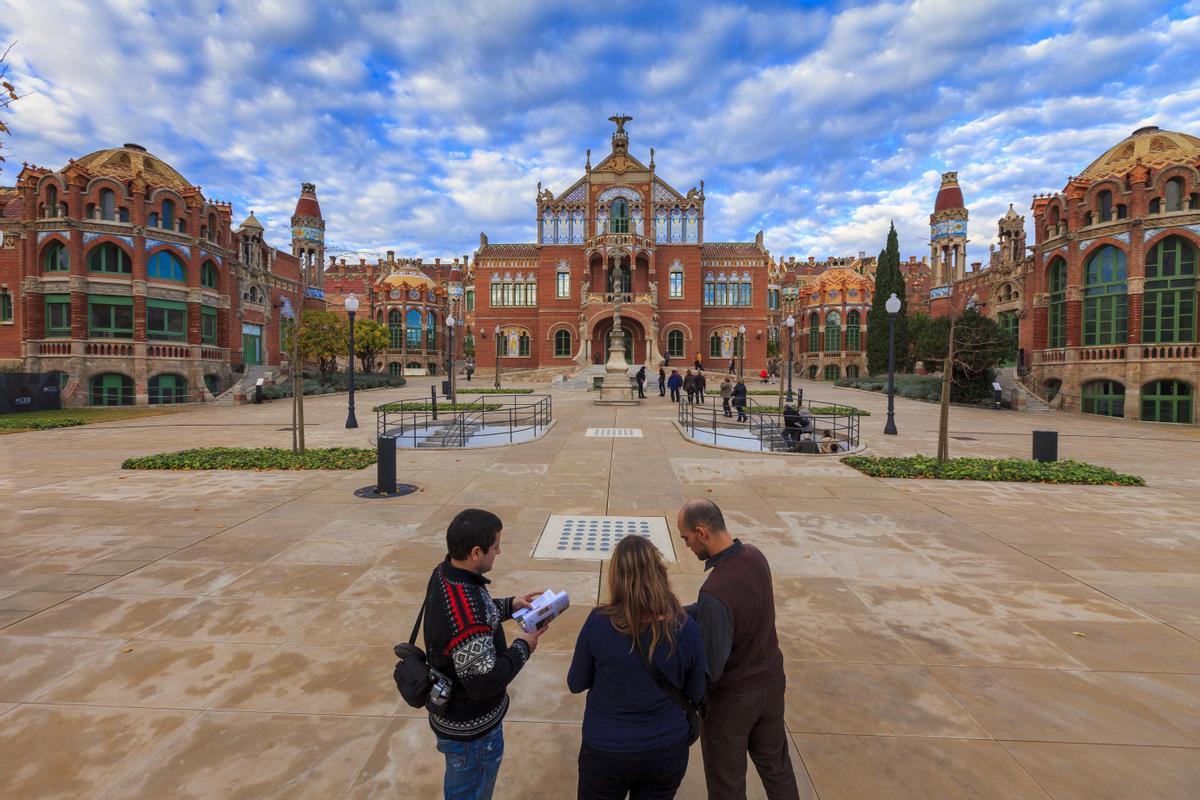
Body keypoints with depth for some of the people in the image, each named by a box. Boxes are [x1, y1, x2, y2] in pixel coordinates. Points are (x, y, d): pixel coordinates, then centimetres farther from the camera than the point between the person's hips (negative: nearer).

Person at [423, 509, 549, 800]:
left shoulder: (443, 573, -11)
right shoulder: (466, 614, -40)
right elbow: (485, 683, -31)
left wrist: (509, 605, -1)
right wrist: (522, 648, -18)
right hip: (472, 731, -8)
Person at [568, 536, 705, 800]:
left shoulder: (598, 622, -24)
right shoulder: (685, 628, -19)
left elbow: (575, 684, -7)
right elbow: (695, 695, -3)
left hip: (606, 751, -1)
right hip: (668, 751, 2)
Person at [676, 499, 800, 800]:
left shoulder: (715, 592, -37)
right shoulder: (754, 556, -13)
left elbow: (709, 669, -28)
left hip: (732, 697, -6)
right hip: (771, 682, 7)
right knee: (776, 765, 28)